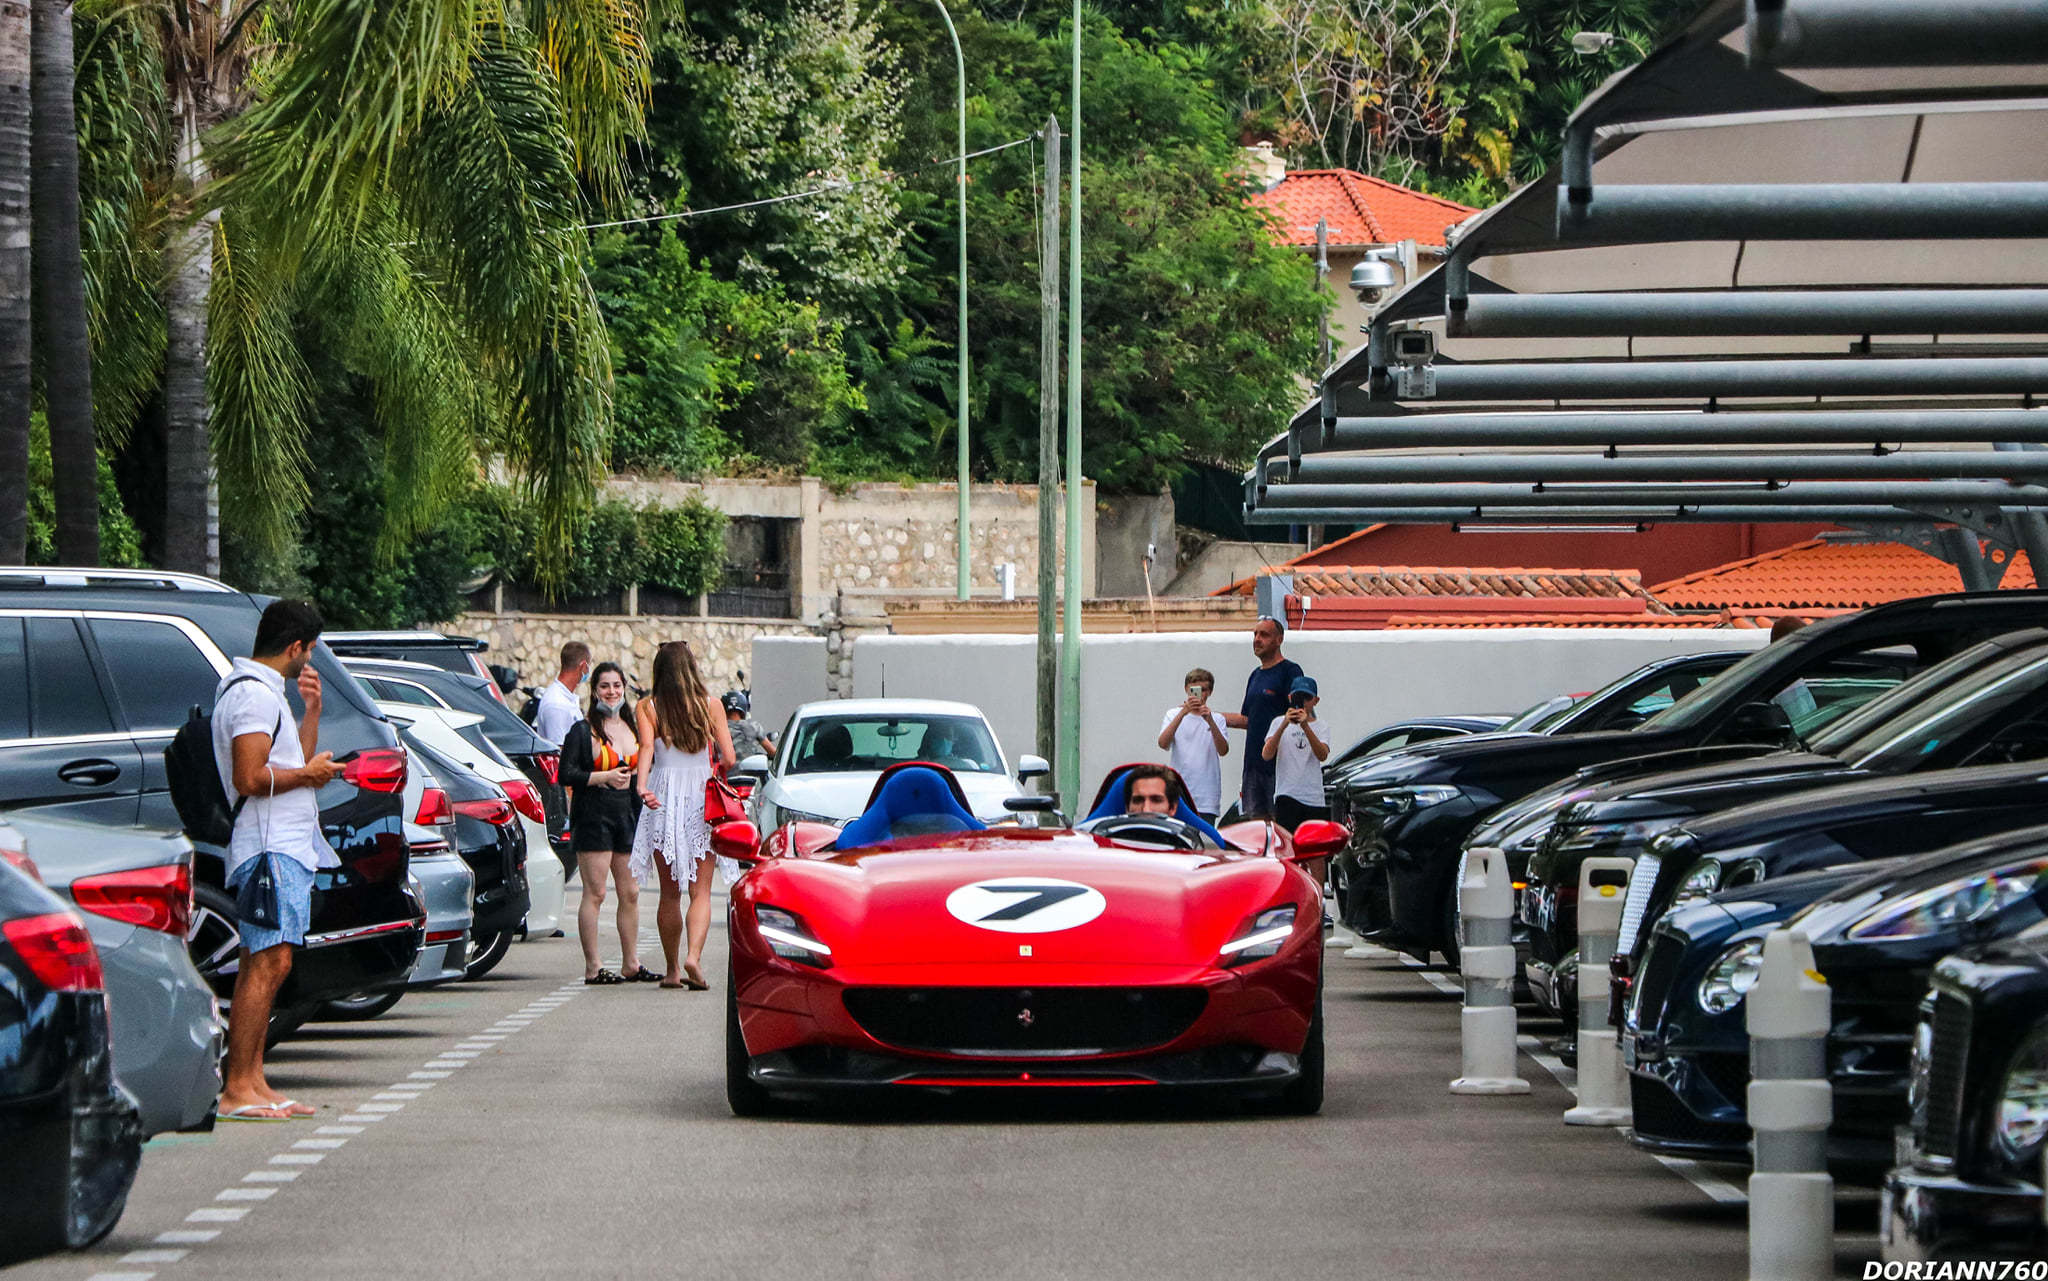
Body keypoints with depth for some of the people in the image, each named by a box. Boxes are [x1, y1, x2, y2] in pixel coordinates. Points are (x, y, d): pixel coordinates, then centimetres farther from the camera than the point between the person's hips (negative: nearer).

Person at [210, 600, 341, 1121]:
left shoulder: (263, 692, 21)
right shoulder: (254, 695, -13)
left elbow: (296, 760, 27)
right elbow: (250, 779, -22)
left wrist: (311, 709, 17)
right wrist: (309, 774, -9)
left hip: (286, 847, 11)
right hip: (270, 848, -11)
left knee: (262, 966, 8)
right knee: (268, 963, -14)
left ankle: (253, 1083, 9)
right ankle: (236, 1089, -17)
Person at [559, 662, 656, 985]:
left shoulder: (633, 728, 16)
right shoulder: (582, 731, -2)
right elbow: (567, 774, -9)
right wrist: (606, 777, -15)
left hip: (627, 815, 6)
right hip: (594, 817, -6)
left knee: (630, 894, 8)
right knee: (595, 893, -8)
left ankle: (631, 964, 15)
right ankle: (592, 967, -6)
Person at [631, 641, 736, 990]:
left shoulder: (647, 708, 1)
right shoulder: (711, 705, 2)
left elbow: (646, 748, -16)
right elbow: (728, 758, -2)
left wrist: (642, 785, -28)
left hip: (663, 801, 1)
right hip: (703, 800, -1)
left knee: (670, 892, 11)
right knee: (700, 890, 0)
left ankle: (672, 970, 16)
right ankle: (693, 956, -23)